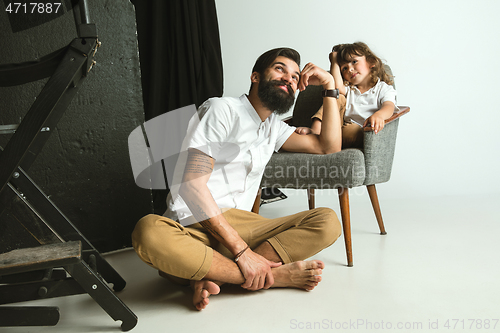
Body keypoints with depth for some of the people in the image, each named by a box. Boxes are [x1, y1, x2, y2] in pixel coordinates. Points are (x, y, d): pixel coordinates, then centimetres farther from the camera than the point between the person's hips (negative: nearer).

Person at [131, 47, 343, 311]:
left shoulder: (273, 127, 21)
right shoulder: (222, 109, -3)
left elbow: (329, 146, 19)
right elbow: (192, 184, -15)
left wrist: (329, 86, 13)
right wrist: (241, 250, -20)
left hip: (241, 225, 6)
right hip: (193, 228, -5)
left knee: (328, 222, -15)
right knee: (149, 232, -39)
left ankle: (210, 276, -23)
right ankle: (275, 275, -27)